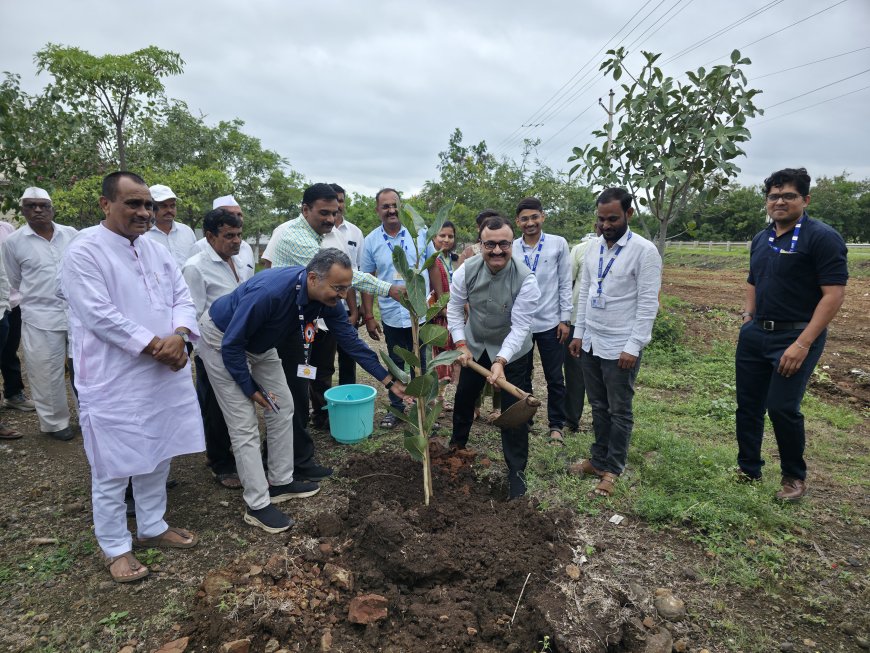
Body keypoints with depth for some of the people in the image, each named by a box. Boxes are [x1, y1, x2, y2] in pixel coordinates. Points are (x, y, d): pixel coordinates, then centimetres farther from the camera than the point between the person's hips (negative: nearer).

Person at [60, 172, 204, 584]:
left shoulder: (157, 251, 10)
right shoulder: (84, 252, -11)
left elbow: (183, 298, 5)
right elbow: (100, 316, -19)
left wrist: (178, 336, -14)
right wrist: (155, 346, -18)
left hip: (164, 376, 7)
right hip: (113, 382, -6)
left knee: (157, 458, 18)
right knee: (112, 471, 6)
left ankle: (152, 528, 36)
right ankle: (115, 548, 25)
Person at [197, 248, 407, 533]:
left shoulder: (326, 298, -19)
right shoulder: (269, 292, -40)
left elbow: (349, 338, -10)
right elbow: (231, 345, -30)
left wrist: (388, 379, -12)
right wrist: (251, 389, -19)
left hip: (260, 344, 7)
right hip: (222, 339, -7)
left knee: (283, 407, 8)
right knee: (245, 424, -8)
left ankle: (281, 482, 23)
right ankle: (257, 506, 3)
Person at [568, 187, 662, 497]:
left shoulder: (644, 250, -12)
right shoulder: (593, 247, 7)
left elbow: (648, 303, -14)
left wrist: (633, 346, -17)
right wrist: (578, 333, 11)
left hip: (620, 347, -6)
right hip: (590, 343, 6)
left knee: (619, 411, 8)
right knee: (599, 407, 17)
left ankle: (613, 468, 21)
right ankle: (599, 459, 30)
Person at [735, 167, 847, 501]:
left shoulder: (821, 237, -11)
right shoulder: (761, 239, 10)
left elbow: (834, 293, -16)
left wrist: (803, 343, -21)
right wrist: (747, 317, 8)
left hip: (795, 337, -7)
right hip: (755, 335, 7)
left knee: (782, 407, -6)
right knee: (748, 404, 11)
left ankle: (795, 477, 19)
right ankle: (748, 468, 27)